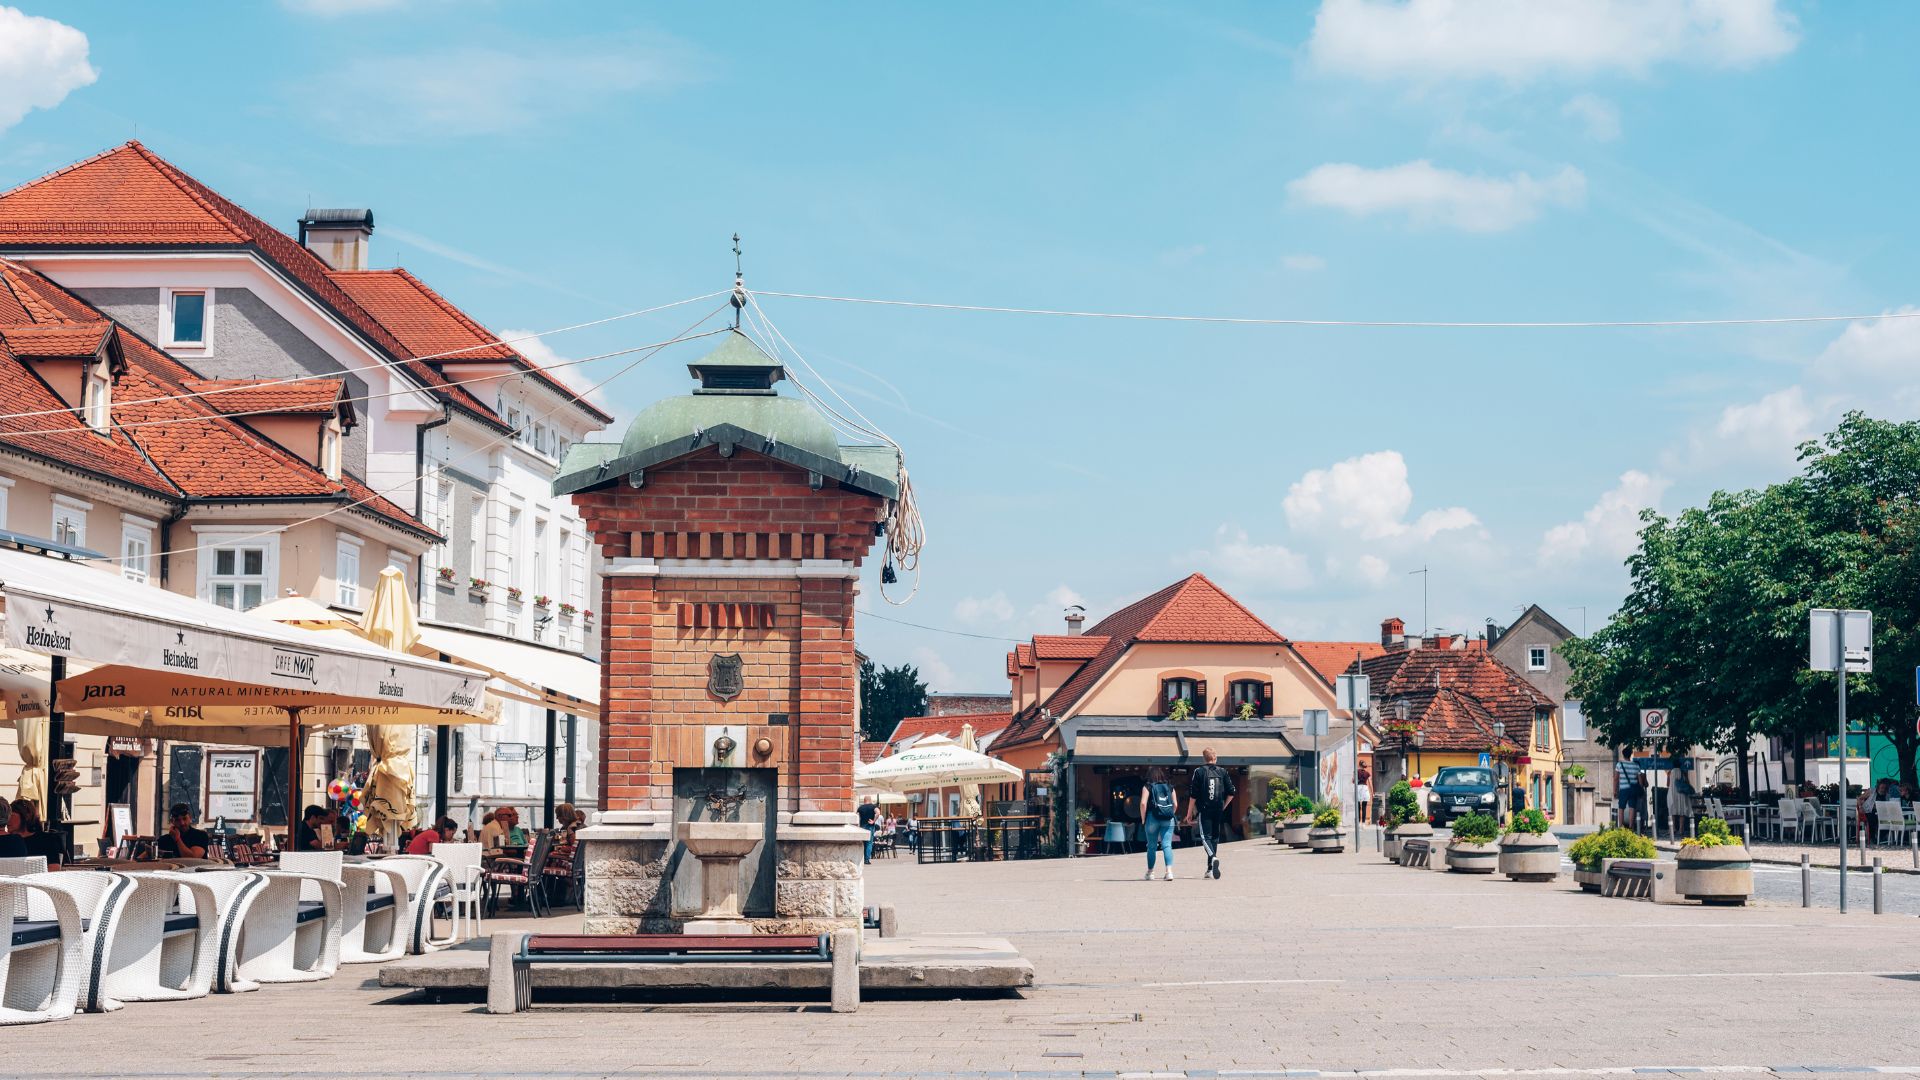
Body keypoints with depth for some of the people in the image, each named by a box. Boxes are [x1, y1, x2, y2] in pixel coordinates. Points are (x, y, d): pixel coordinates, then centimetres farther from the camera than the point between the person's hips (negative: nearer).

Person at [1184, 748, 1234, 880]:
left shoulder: (1199, 772, -4)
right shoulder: (1223, 772, 5)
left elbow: (1193, 795, -5)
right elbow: (1231, 793, 3)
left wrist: (1190, 813, 2)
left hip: (1204, 810, -3)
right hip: (1219, 812, 3)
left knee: (1205, 836, -4)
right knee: (1215, 837, 14)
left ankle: (1213, 857, -33)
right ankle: (1210, 868, 17)